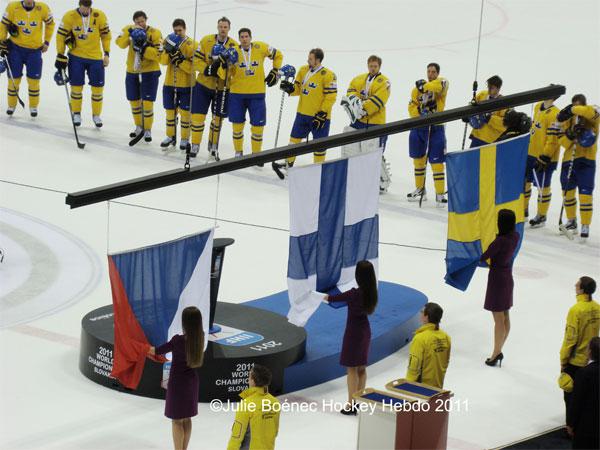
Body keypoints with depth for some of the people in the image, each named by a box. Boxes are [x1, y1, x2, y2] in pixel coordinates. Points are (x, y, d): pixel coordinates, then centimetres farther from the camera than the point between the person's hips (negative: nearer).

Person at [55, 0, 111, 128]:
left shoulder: (100, 16, -9)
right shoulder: (69, 17, -11)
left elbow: (106, 35, 2)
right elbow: (61, 35, -3)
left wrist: (107, 54, 0)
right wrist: (60, 56, -3)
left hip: (95, 57, 1)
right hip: (76, 57, -1)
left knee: (98, 87, 4)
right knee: (76, 86, 4)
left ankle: (96, 115, 21)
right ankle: (76, 114, 22)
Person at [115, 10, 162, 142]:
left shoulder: (155, 33, -12)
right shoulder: (129, 30, 0)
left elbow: (158, 54, -18)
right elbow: (120, 43, -15)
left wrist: (144, 48, -29)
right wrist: (130, 33, -29)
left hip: (149, 72, -4)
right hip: (132, 72, 4)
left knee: (147, 102, -8)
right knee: (134, 101, 15)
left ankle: (148, 130, 8)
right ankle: (139, 127, 34)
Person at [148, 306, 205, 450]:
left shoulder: (178, 340, -25)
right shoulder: (200, 337, -7)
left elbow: (158, 351, -11)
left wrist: (148, 349, 9)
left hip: (178, 383, -6)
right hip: (192, 381, 6)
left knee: (177, 420, 6)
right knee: (186, 418, 18)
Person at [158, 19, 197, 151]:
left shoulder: (191, 45, -9)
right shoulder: (169, 41, 4)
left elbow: (193, 67, -14)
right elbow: (163, 61, -8)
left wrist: (181, 59, -26)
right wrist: (168, 51, -24)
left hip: (186, 85, -4)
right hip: (169, 83, 4)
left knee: (185, 112, 3)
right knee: (170, 110, 12)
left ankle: (185, 139, 16)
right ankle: (171, 137, 26)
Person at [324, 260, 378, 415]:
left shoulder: (354, 293, -24)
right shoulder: (371, 292, -4)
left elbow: (333, 298, -12)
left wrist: (326, 297, 12)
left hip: (354, 331, -7)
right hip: (365, 330, 7)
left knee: (352, 369, 1)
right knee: (361, 368, 15)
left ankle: (351, 405, 5)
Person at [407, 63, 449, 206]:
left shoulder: (442, 82, -4)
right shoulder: (418, 88, 7)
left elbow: (438, 85, -29)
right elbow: (412, 106, 2)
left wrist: (425, 86, -43)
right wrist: (420, 112, -18)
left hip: (436, 127, -5)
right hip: (419, 126, 5)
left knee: (437, 162, -7)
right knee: (418, 158, 13)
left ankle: (440, 195, -2)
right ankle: (420, 190, 28)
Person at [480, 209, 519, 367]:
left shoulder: (500, 241, -26)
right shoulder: (515, 237, -2)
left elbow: (484, 257, -18)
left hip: (497, 279, -8)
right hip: (508, 277, 8)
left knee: (499, 319, 1)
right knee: (505, 317, 15)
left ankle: (496, 353, 9)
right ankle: (498, 351, 26)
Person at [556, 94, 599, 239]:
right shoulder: (568, 120, 9)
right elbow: (563, 142, 5)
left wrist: (572, 110, -25)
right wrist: (570, 136, -17)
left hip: (586, 160, -5)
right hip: (569, 160, 5)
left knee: (585, 194, -10)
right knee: (567, 192, 13)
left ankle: (585, 226, -3)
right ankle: (571, 221, 32)